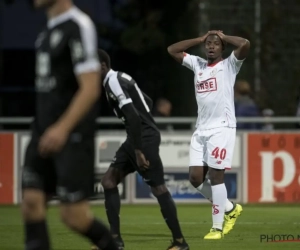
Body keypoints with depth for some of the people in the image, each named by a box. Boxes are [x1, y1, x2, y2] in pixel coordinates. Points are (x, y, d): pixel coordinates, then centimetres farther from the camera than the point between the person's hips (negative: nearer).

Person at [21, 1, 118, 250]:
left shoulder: (79, 26, -14)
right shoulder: (50, 30, 13)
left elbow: (90, 89, -20)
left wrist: (63, 128, -28)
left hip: (72, 136, -8)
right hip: (45, 133, 8)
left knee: (73, 215, -5)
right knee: (31, 201, -2)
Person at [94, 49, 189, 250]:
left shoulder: (113, 83, -16)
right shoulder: (120, 78, 15)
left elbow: (133, 117, -24)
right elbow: (147, 102, 24)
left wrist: (138, 151, -25)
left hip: (144, 139, -10)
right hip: (138, 137, 10)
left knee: (158, 189, -6)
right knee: (109, 181, 6)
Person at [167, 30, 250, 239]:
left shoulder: (229, 65, 1)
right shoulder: (198, 64, 17)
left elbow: (245, 44, -15)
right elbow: (172, 50, 22)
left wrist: (224, 37, 1)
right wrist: (200, 39, 16)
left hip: (222, 128, -6)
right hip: (201, 130, 6)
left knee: (215, 175, -9)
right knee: (196, 177, 1)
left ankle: (217, 227, -3)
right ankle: (230, 208, 21)